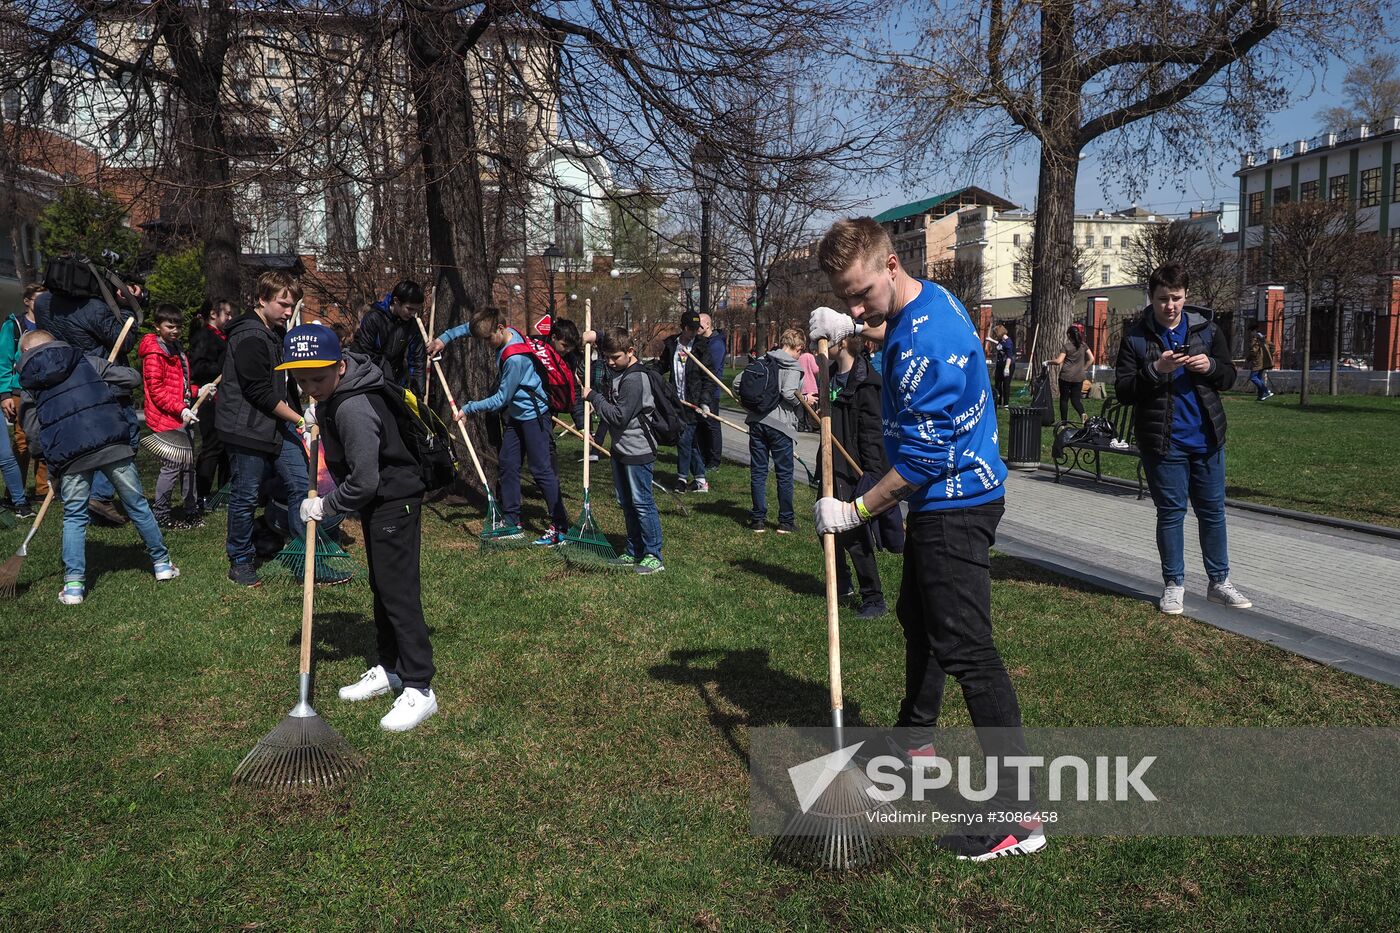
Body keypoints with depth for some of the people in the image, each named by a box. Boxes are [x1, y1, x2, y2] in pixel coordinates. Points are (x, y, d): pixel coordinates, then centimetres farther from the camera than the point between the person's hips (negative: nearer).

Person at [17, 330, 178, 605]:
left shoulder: (28, 384, 15)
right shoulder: (85, 361, 15)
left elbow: (32, 429, 7)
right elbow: (132, 378, 9)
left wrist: (52, 458, 20)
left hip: (68, 456, 0)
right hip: (112, 444, 0)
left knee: (74, 516, 13)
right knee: (137, 504, 12)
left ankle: (74, 584, 7)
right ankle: (162, 563, 21)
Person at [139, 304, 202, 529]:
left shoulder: (175, 349, 19)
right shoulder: (154, 353, -11)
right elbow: (156, 390, -17)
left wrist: (196, 391, 12)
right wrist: (180, 409, -23)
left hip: (182, 417, 9)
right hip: (167, 419, -9)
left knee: (188, 464, 12)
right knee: (173, 465, -7)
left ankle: (192, 512, 21)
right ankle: (161, 515, 4)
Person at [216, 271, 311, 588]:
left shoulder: (278, 332, 13)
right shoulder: (250, 337, -18)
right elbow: (261, 393, -20)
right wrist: (299, 420, -15)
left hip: (279, 425, 9)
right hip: (247, 428, -9)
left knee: (301, 485, 4)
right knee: (245, 496, 3)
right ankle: (240, 561, 19)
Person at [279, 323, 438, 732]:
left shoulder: (354, 409, -30)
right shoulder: (332, 393, 0)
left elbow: (364, 481, -29)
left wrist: (325, 507, -15)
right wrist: (320, 424, 10)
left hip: (395, 499, -10)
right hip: (376, 499, 10)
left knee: (398, 592, -9)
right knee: (381, 588, 18)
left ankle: (419, 688, -2)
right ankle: (388, 668, 31)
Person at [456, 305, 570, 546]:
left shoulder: (515, 358, -29)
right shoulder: (506, 333, -4)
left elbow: (501, 399, -22)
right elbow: (469, 327, 18)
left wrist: (468, 408, -17)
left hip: (533, 414, -10)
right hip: (514, 413, 10)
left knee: (541, 469, -8)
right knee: (508, 465, 10)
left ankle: (560, 527, -3)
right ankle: (511, 522, 18)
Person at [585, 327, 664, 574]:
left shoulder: (635, 379, -21)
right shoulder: (618, 370, 8)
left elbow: (619, 416, -23)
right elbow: (607, 342, 30)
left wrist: (594, 397, -14)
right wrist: (598, 336, 8)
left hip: (637, 451, -10)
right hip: (620, 449, 10)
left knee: (642, 503, -5)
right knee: (627, 503, 14)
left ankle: (653, 556, 2)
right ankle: (634, 552, 23)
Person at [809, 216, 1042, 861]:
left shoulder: (926, 347, -27)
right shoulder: (928, 298, 4)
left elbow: (922, 461, -26)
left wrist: (856, 512, -15)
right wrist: (856, 329, 13)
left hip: (954, 506, -11)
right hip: (944, 500, 11)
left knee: (966, 649, -10)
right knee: (918, 618, 24)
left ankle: (1015, 815, -5)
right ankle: (915, 740, 45)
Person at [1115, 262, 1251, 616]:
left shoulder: (1207, 330, 5)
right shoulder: (1135, 338, -4)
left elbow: (1229, 377, 11)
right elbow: (1123, 391, -8)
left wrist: (1210, 366, -10)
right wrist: (1155, 369, -22)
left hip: (1207, 439, 3)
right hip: (1163, 442, -3)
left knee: (1213, 510, 11)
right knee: (1170, 512, 5)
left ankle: (1219, 582, 24)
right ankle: (1174, 584, 18)